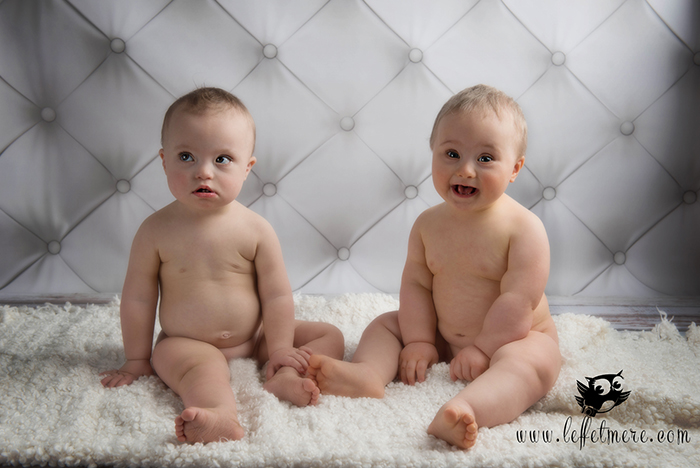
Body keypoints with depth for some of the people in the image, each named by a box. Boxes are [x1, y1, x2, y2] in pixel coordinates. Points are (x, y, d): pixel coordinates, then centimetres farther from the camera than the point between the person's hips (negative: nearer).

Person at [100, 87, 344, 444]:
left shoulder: (256, 230, -8)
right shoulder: (156, 231, -10)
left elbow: (277, 295, -4)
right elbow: (138, 298, -3)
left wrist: (280, 350, -6)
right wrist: (136, 360, 2)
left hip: (254, 337, 4)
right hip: (186, 343, -3)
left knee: (329, 335, -4)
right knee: (202, 368, -36)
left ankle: (282, 379, -29)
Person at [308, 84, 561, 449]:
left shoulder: (524, 228, -17)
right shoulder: (429, 224, -1)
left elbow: (518, 300, -20)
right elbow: (416, 284, 1)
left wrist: (483, 349, -20)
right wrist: (419, 341, -7)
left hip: (516, 338, -5)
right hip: (443, 339, 6)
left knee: (530, 361, -36)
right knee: (385, 324, 3)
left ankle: (472, 409, -62)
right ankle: (367, 373, -26)